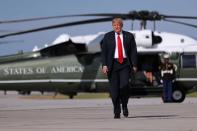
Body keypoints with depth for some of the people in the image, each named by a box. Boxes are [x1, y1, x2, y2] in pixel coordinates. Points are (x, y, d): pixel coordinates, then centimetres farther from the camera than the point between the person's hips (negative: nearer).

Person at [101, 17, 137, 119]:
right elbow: (104, 51, 4)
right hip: (113, 64, 1)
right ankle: (117, 112, 6)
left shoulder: (129, 36, 8)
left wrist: (134, 65, -1)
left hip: (125, 64, -1)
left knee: (124, 85, -17)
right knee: (114, 89, -2)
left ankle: (124, 105, 7)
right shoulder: (107, 36, 8)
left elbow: (133, 51, 7)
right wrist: (104, 65, -7)